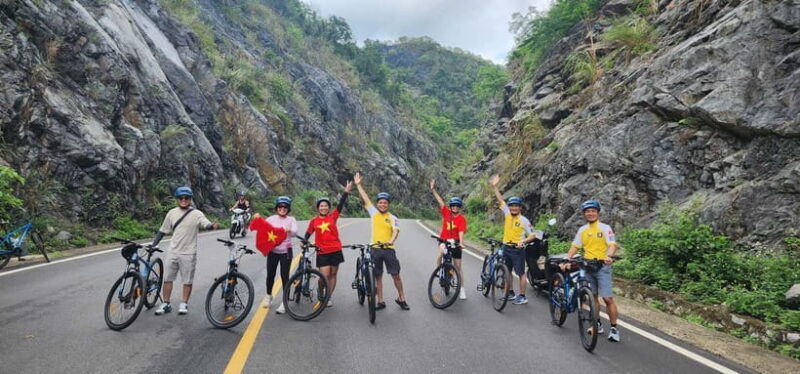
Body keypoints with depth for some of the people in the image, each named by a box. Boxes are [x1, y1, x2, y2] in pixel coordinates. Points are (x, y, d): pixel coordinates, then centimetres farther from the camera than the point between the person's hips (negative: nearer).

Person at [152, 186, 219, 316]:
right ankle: (166, 304, 23)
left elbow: (207, 224, -23)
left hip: (188, 253, -4)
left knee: (187, 281, 5)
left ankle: (184, 304, 20)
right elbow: (163, 231, 13)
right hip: (172, 252, 4)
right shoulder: (172, 213, 5)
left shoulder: (196, 214, -7)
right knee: (167, 279, 10)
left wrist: (213, 225, -46)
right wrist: (153, 245, 8)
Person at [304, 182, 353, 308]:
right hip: (322, 252, -1)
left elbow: (340, 205, -10)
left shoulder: (333, 217, 1)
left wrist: (346, 191, -21)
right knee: (324, 276, -7)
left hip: (335, 250, 1)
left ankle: (329, 296, 24)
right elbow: (308, 233, 13)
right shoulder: (314, 221, 3)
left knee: (333, 274, 10)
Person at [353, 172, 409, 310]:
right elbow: (365, 199, 6)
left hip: (388, 249, -2)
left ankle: (401, 299, 17)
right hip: (375, 249, 2)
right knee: (378, 276, 9)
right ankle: (380, 301, 18)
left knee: (396, 275, 2)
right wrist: (358, 184, 5)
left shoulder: (393, 218, 1)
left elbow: (396, 230, -15)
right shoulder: (374, 213, 6)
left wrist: (391, 240, -35)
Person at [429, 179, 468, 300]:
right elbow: (440, 201, -7)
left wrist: (461, 243, -35)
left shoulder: (462, 219, -10)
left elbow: (461, 232, -20)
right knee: (442, 251, -34)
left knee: (458, 266, 3)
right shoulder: (446, 212, -2)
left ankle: (462, 289, 12)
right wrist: (433, 189, -12)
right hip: (444, 239, 1)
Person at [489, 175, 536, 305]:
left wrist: (523, 241, -24)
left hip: (517, 249, -6)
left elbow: (533, 235, -8)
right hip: (506, 248, 6)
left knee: (521, 273, 2)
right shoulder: (507, 214, 2)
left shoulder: (524, 220, -10)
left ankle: (522, 296, 10)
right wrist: (495, 187, -4)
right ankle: (511, 293, 28)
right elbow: (501, 200, 2)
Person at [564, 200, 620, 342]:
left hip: (602, 266, -5)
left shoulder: (605, 228, -4)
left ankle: (614, 328, 3)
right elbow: (574, 247, 11)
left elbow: (612, 245, -14)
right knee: (593, 297, 11)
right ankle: (598, 324, 24)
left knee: (608, 298, -8)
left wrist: (609, 256, -34)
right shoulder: (582, 230, 9)